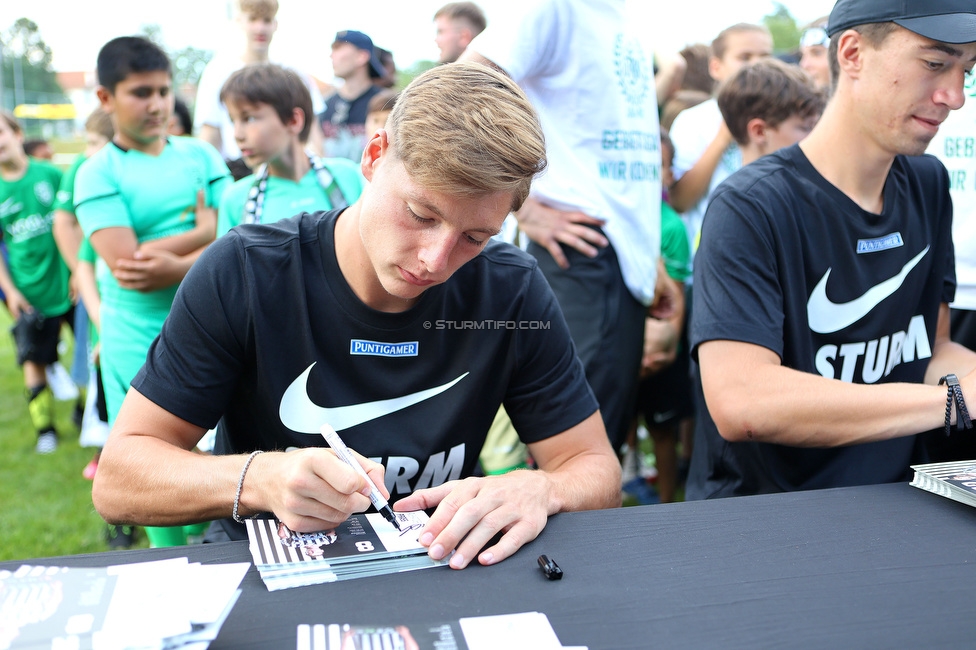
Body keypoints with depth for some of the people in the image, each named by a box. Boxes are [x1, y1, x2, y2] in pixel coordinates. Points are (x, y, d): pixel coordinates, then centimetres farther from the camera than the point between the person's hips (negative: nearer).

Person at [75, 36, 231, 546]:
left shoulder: (199, 155, 6)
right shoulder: (97, 173, -5)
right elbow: (127, 266, -16)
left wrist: (178, 265, -19)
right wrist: (202, 230, -10)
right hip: (141, 347, -3)